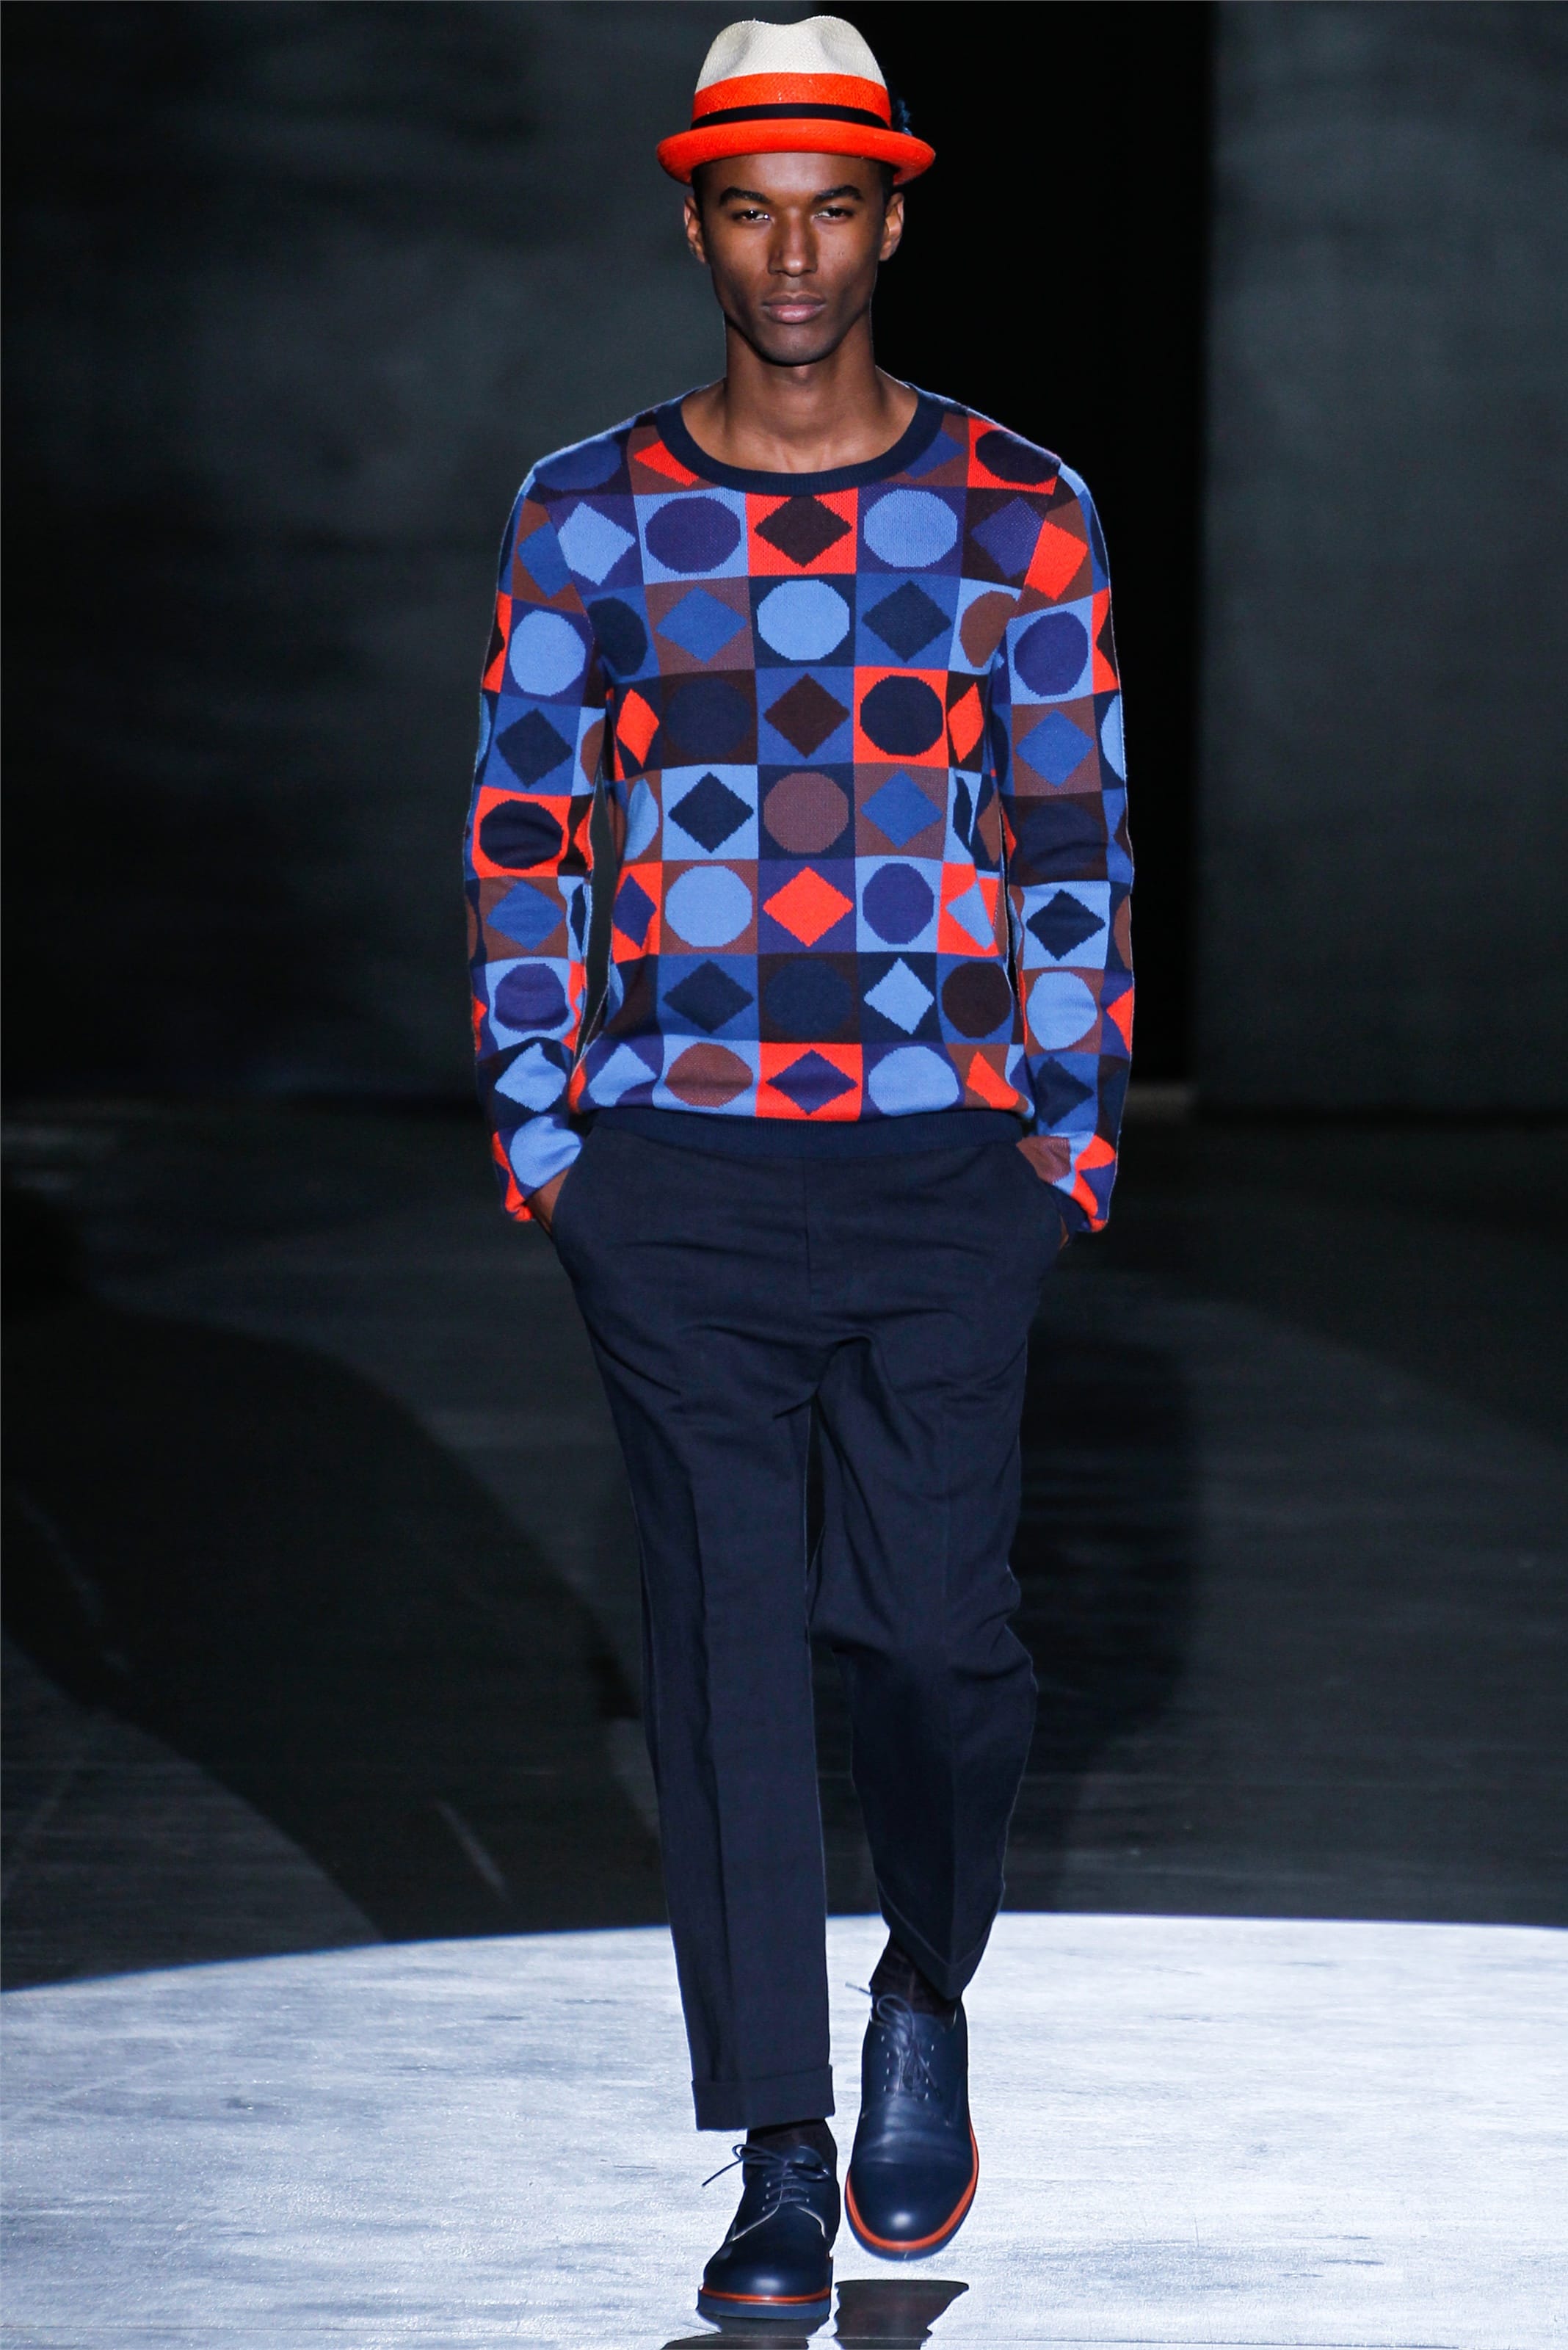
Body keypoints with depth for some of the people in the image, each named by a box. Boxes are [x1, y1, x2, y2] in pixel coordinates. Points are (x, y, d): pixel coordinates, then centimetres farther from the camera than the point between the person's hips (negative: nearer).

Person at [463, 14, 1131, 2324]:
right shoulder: (588, 514, 5)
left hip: (944, 1171, 0)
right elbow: (522, 831, 7)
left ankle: (929, 1992, 28)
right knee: (726, 1642, 0)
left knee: (936, 1628, -2)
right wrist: (540, 1131, 1)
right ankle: (783, 2158, 7)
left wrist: (1070, 1133, 1)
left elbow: (1078, 837, 7)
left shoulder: (1019, 513, 5)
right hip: (678, 1170, 0)